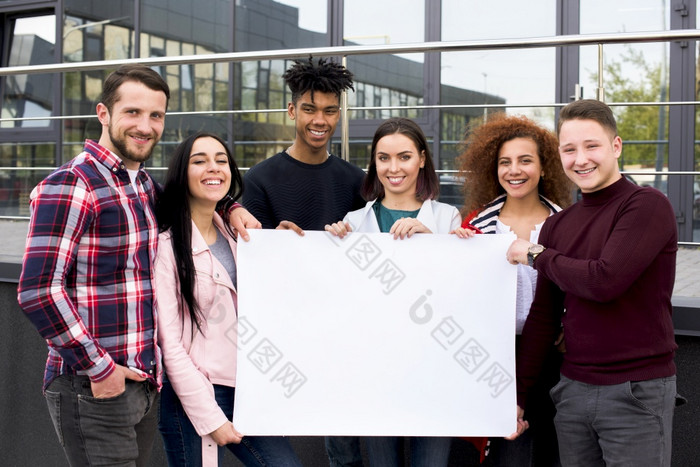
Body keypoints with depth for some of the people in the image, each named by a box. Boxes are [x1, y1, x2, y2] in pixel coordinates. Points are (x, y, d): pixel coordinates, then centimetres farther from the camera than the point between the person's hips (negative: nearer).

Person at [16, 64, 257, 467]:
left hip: (145, 385, 8)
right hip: (93, 388, -8)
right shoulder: (70, 186, -13)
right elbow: (38, 291, -19)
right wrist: (98, 369, -16)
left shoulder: (147, 188, 12)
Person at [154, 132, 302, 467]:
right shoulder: (167, 245, -10)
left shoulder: (236, 235, 11)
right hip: (190, 397, -6)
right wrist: (211, 419, -13)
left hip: (243, 389, 6)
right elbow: (168, 343, -13)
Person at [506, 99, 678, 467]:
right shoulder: (557, 225, 9)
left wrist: (536, 254, -6)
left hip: (637, 391, -5)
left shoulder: (647, 205, -9)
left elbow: (605, 281, -21)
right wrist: (518, 394, 9)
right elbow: (543, 316, 12)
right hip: (573, 388, 6)